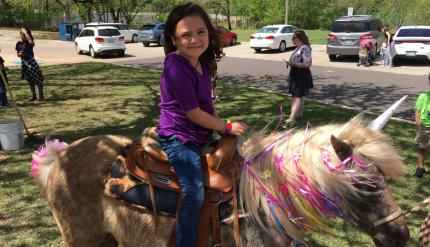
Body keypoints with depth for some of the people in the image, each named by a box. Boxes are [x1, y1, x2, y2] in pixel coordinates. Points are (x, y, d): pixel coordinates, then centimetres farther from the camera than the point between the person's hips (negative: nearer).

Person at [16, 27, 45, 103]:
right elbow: (17, 54, 13)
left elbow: (31, 41, -33)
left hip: (31, 61, -6)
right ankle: (33, 96, 26)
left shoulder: (29, 42, -7)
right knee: (29, 80, 15)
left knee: (37, 79, -7)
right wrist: (20, 54, -11)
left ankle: (41, 97, -1)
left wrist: (26, 32, -22)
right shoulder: (18, 43, 6)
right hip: (24, 62, 6)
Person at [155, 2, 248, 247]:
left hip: (201, 134, 10)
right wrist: (227, 127, -12)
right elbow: (194, 114, -22)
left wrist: (221, 124, 4)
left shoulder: (203, 63, 2)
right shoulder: (176, 69, -25)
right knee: (195, 192, -20)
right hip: (178, 138, -10)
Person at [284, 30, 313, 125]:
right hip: (296, 75, 10)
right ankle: (299, 113, 33)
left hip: (302, 76, -10)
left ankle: (291, 118, -17)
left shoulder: (305, 49, -18)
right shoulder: (298, 48, 13)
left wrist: (294, 64, -29)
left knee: (297, 96, -12)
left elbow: (308, 64, -25)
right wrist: (290, 75, 21)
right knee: (299, 96, 20)